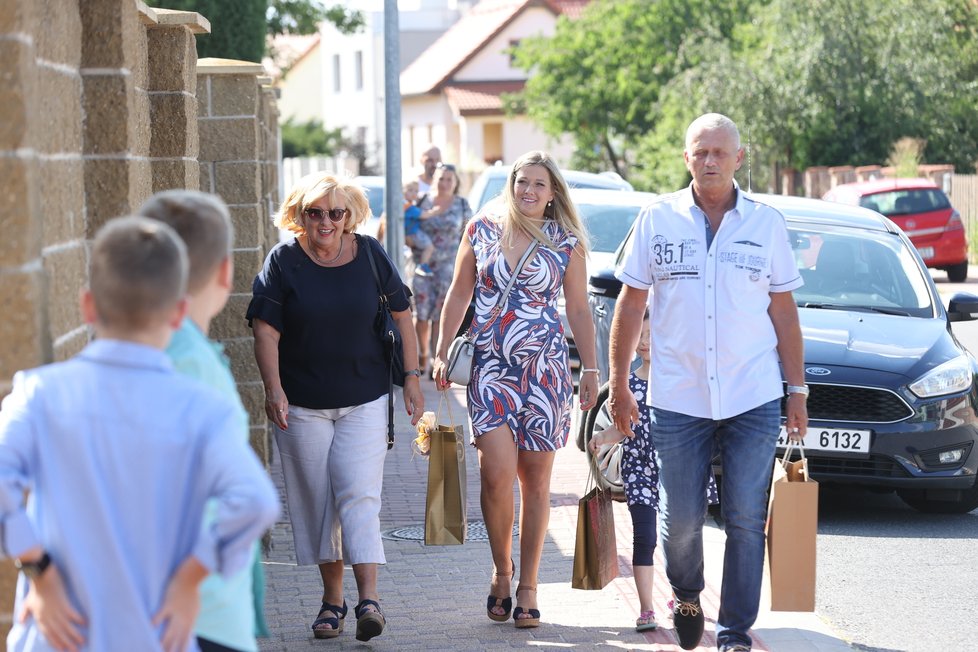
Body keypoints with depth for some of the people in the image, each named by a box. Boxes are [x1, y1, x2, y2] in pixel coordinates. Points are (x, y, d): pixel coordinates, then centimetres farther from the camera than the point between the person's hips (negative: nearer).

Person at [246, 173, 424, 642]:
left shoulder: (370, 255, 1)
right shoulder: (284, 261, -3)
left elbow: (401, 317, 10)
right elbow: (266, 330, -6)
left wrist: (412, 379, 7)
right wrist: (273, 389, -18)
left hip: (364, 400, 0)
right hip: (303, 404, 1)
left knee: (358, 495, -11)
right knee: (316, 501, 5)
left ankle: (369, 598, -15)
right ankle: (332, 599, 16)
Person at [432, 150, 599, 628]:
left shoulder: (566, 242, 4)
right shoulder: (482, 230, 5)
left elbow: (579, 310, 8)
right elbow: (459, 295, 12)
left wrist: (590, 369, 5)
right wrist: (442, 352, 7)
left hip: (545, 369, 0)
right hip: (490, 368, 0)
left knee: (536, 479, 3)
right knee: (498, 472, -14)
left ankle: (527, 587, 13)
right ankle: (501, 571, 8)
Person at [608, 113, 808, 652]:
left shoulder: (766, 224, 5)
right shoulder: (657, 220, 3)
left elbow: (783, 312, 9)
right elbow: (630, 305, 7)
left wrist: (797, 390, 6)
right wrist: (618, 384, 4)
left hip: (753, 399, 0)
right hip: (678, 400, 0)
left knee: (746, 520, -2)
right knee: (680, 519, 4)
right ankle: (686, 596, 33)